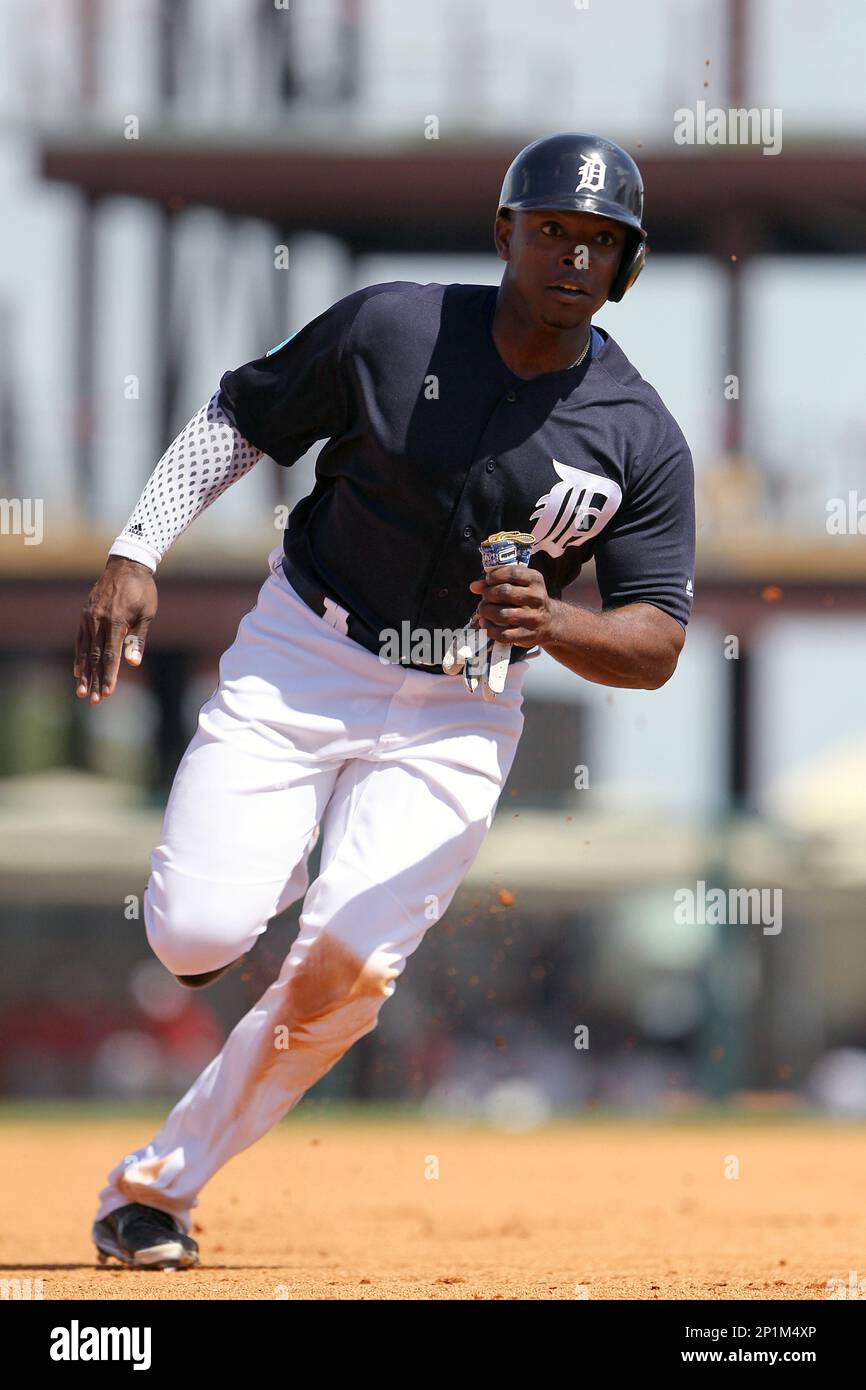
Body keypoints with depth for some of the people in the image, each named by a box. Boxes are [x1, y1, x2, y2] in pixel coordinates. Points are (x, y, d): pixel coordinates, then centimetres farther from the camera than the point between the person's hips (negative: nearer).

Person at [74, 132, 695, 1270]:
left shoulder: (643, 440, -7)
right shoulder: (390, 328, -9)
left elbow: (657, 645, -6)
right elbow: (239, 417, 3)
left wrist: (553, 624, -28)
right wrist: (136, 553, -8)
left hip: (457, 714, 1)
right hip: (299, 662, 0)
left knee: (346, 972, -17)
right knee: (195, 934, -17)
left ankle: (163, 1179, 0)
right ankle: (256, 869, 22)